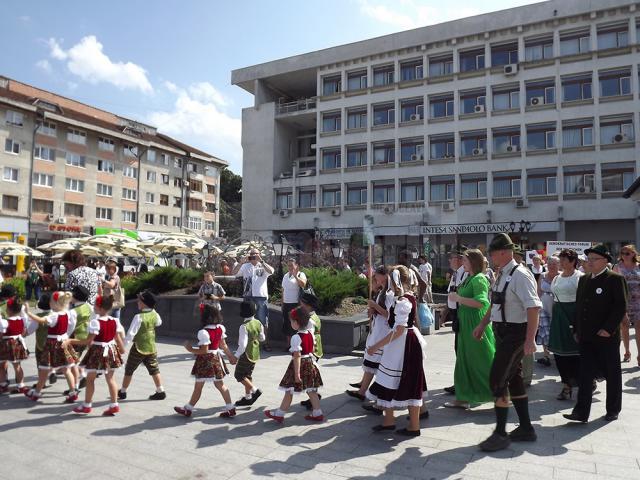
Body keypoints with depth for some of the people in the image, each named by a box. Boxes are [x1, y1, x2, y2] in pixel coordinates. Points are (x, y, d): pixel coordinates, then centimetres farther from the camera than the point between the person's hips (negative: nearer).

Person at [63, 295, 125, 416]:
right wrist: (122, 349, 19)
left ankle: (87, 406, 23)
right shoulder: (115, 321, -3)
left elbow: (88, 341, -19)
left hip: (97, 352, -5)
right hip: (111, 351, 5)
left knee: (90, 379, 12)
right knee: (110, 378, 13)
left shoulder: (95, 322, -20)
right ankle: (114, 405, 14)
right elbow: (118, 338, 4)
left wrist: (70, 341, -15)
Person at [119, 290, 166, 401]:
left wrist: (123, 346, -16)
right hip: (151, 348, 5)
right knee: (154, 370, 9)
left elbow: (131, 333, -21)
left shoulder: (139, 317, -20)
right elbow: (159, 323, 22)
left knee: (129, 370, 12)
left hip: (138, 348, -5)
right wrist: (152, 310, 22)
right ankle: (161, 391, 6)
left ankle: (122, 392, 24)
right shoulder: (154, 315, -1)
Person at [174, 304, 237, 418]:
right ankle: (230, 408, 15)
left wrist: (191, 349, -11)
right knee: (220, 385, 14)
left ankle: (188, 409, 23)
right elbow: (223, 345, 7)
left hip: (205, 360, -7)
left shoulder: (203, 332, -22)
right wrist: (231, 356, 18)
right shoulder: (220, 328, 0)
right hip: (216, 358, 7)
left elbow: (204, 350, -23)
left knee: (198, 386, 7)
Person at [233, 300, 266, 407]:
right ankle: (247, 397, 26)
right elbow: (262, 338, 10)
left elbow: (243, 345, -27)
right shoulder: (258, 323, -1)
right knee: (248, 375, 18)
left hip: (246, 354, -8)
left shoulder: (244, 327, -24)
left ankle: (255, 390, 1)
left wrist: (236, 356, -19)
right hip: (255, 353, 8)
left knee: (238, 375, 7)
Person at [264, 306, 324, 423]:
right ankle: (317, 414, 19)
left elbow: (297, 356, -22)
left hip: (299, 365, -7)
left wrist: (297, 373, -21)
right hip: (310, 363, 7)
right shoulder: (310, 334, 3)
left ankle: (279, 414, 18)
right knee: (311, 391, 15)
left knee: (289, 391, 5)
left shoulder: (296, 337, -21)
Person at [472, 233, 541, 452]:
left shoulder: (520, 275, -19)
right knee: (513, 380, 17)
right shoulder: (502, 274, 10)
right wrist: (482, 325, 23)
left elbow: (533, 307, -25)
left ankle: (500, 434, 7)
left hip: (515, 335, -9)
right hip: (503, 334, 9)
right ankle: (526, 429, 32)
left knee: (498, 381, -6)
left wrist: (530, 340, -28)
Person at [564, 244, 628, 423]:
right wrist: (577, 330, 11)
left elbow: (621, 307, -13)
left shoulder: (615, 279, -7)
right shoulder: (584, 279, 12)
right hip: (586, 337, 5)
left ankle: (613, 410, 27)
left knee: (612, 374, 11)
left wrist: (608, 329, -19)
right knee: (585, 374, 2)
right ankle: (581, 412, 3)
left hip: (607, 337, -5)